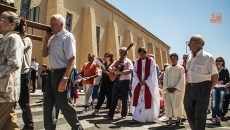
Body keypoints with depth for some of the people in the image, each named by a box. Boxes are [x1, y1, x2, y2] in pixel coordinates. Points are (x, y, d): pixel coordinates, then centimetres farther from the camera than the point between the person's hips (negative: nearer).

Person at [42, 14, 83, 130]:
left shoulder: (67, 37, -12)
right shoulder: (53, 38, 13)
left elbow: (72, 59, -20)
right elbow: (44, 54, 16)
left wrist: (64, 79, -27)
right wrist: (47, 38, 5)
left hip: (62, 73, -8)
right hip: (52, 73, 8)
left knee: (62, 103, 0)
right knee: (48, 103, 14)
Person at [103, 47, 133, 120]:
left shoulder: (128, 61, -3)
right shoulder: (117, 61, 15)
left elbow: (129, 70, -20)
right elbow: (109, 68, 10)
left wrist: (120, 72, -28)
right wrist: (113, 70, -13)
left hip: (125, 82, -5)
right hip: (116, 81, 5)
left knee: (124, 99, 5)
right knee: (114, 98, 5)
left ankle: (124, 114, 17)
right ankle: (110, 114, 7)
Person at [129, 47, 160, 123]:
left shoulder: (151, 61, -3)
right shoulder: (137, 61, 7)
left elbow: (153, 73, -6)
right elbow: (134, 72, 5)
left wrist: (145, 82, -12)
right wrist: (138, 81, -8)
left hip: (149, 84, -2)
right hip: (138, 84, 3)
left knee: (148, 101, 2)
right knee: (138, 101, 0)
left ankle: (149, 118, 14)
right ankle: (136, 118, 5)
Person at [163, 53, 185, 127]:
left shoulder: (181, 68, -2)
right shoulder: (167, 69, 7)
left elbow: (182, 80, -6)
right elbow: (165, 79, 7)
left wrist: (175, 88, -12)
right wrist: (167, 88, -6)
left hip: (177, 90, -3)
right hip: (168, 90, 3)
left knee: (177, 105, 1)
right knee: (168, 105, -3)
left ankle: (178, 118, 28)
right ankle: (170, 121, 3)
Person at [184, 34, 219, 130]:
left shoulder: (207, 57, -12)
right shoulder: (189, 56, 8)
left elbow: (215, 77, -8)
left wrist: (207, 90, -1)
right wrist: (188, 85, 14)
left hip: (202, 88, -6)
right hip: (189, 88, 7)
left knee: (200, 116, 6)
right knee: (189, 113, 17)